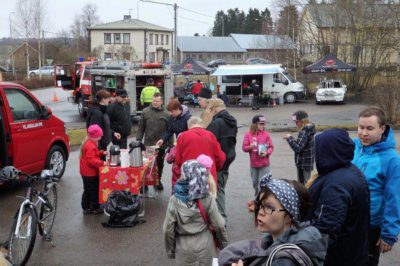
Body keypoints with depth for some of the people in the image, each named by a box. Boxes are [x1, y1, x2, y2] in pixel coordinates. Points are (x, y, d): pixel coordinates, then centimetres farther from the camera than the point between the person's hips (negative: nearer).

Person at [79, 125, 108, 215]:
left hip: (86, 172, 11)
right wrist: (102, 163, -29)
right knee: (94, 190, 0)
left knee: (88, 190, 17)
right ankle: (95, 208, 9)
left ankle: (86, 207, 24)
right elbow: (91, 160, -29)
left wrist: (102, 153, 10)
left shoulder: (88, 142, 11)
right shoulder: (90, 146, -23)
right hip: (90, 173, -11)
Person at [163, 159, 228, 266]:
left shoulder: (175, 200, -15)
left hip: (184, 248, 0)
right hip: (204, 247, 1)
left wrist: (170, 250, 5)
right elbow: (218, 225, -8)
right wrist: (223, 243, 10)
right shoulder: (207, 199, -14)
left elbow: (168, 229, -10)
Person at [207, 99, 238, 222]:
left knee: (217, 190, -3)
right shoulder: (232, 122, 10)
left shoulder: (217, 123, -19)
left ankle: (221, 217, -3)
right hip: (228, 159, 9)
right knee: (220, 189, 17)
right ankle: (221, 216, 25)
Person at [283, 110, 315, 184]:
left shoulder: (304, 132, -21)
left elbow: (297, 148, -26)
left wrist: (289, 138, -15)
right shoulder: (308, 130, 9)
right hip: (308, 163, 10)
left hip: (303, 164, -10)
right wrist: (291, 139, 6)